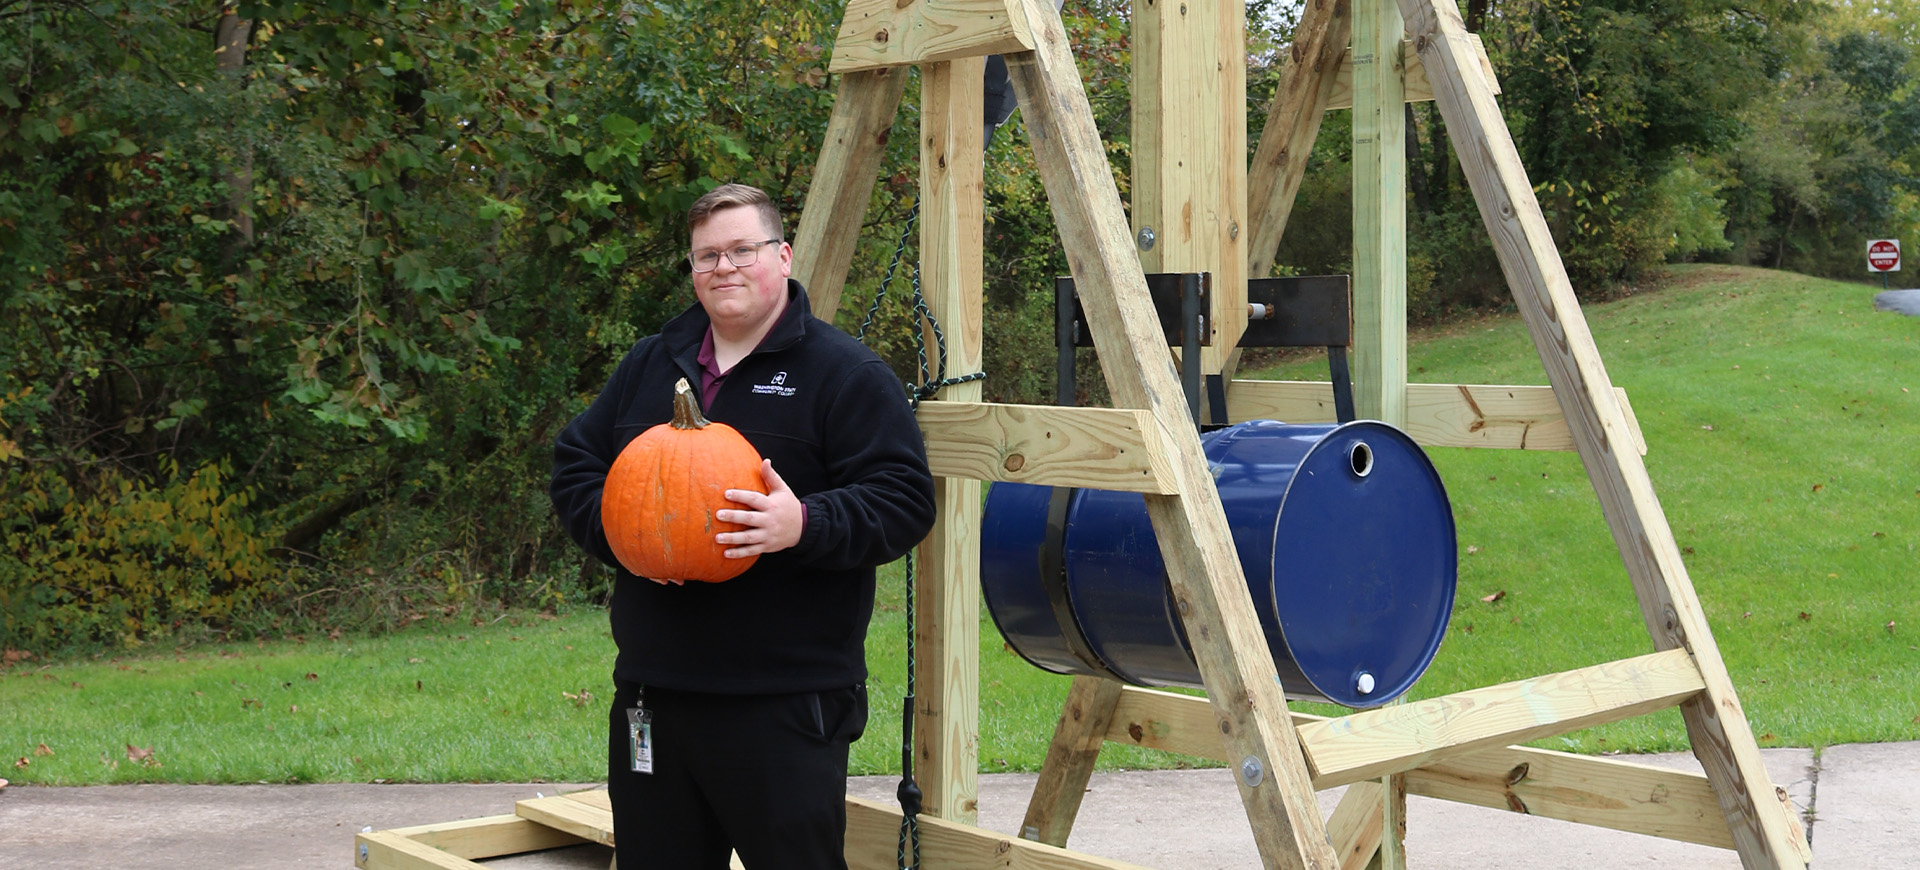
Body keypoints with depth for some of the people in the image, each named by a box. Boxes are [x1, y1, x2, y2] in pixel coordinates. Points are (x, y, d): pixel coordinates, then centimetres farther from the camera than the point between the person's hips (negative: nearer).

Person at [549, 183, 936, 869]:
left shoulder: (847, 373, -3)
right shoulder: (648, 367, 15)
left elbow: (902, 501, -10)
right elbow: (574, 467, 18)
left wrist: (803, 525, -27)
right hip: (651, 692, 6)